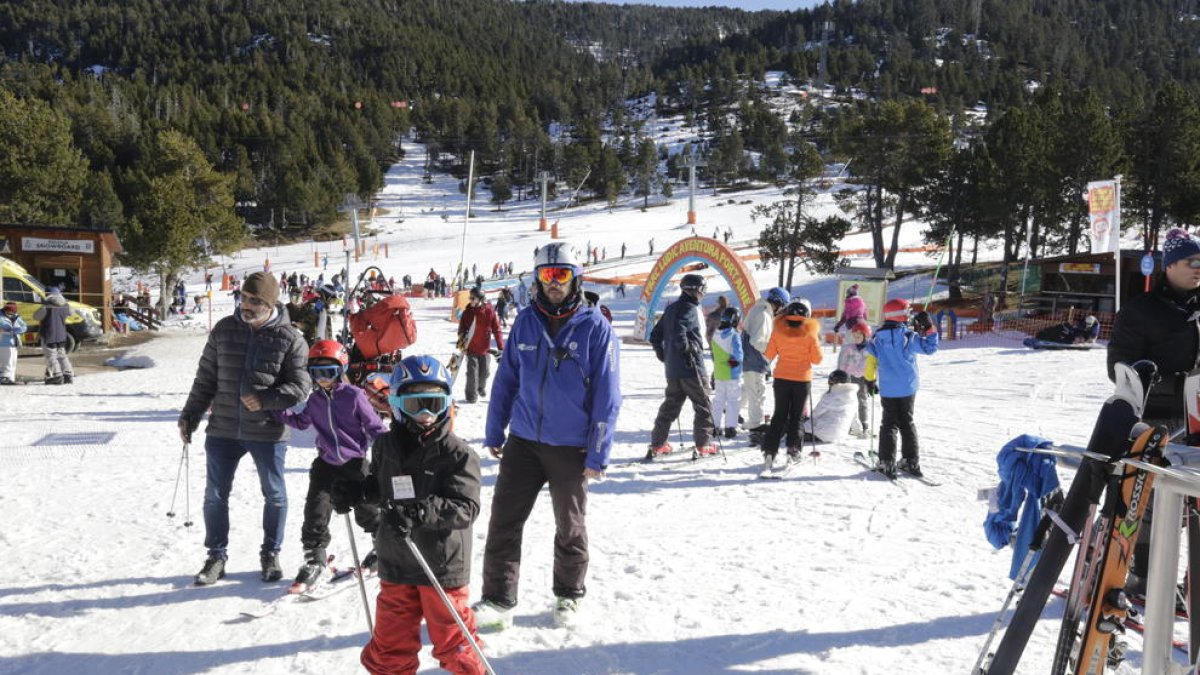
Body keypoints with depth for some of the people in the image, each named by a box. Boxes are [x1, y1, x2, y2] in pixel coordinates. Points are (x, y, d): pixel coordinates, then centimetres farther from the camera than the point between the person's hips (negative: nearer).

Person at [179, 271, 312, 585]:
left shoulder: (290, 339, -8)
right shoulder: (224, 330, 2)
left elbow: (300, 386, -8)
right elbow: (206, 378, 9)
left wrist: (266, 400, -21)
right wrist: (189, 416, 8)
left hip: (268, 432, -2)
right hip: (223, 430, 3)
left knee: (274, 496, 10)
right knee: (215, 496, 10)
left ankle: (270, 555, 29)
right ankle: (216, 556, 27)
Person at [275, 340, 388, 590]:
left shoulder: (354, 396, -14)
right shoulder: (315, 400, 2)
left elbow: (374, 426, -9)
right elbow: (301, 421, 18)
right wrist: (276, 409, 5)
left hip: (356, 462, -4)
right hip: (326, 463, 4)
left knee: (366, 509, 10)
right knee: (315, 509, -3)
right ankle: (314, 559, 11)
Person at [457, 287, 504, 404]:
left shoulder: (489, 311, -9)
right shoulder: (467, 312, -4)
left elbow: (496, 329, -5)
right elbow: (462, 327, 5)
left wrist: (501, 347, -7)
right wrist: (461, 338, -13)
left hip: (485, 348, 0)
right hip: (471, 347, 0)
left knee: (485, 371, 11)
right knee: (472, 372, -5)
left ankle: (481, 388, 39)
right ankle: (472, 395, 10)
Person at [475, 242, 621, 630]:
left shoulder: (595, 327, -9)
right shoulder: (525, 322, 2)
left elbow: (607, 396, -10)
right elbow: (506, 379, 9)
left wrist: (598, 454, -12)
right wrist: (494, 432, 7)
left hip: (571, 447, -3)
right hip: (523, 441, 3)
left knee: (570, 526, 13)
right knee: (503, 521, 2)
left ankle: (569, 596, 33)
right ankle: (498, 600, 14)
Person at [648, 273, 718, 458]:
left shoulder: (671, 309, 14)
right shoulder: (690, 309, -12)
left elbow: (655, 335, 16)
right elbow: (678, 331, -28)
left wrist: (663, 355, 20)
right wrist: (687, 349, -16)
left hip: (672, 369, 8)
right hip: (690, 368, -8)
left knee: (670, 405, 14)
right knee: (703, 405, 4)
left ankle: (657, 445, 13)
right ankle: (703, 444, 6)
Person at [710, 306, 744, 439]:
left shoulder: (715, 335, 2)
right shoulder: (734, 335, -17)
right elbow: (738, 354, -16)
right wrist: (735, 360, 2)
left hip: (718, 373, 6)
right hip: (732, 373, -6)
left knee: (718, 399, 16)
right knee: (733, 400, 2)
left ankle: (714, 425, 19)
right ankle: (730, 428, 1)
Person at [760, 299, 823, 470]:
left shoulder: (778, 330, -7)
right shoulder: (810, 333, -11)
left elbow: (769, 355, -1)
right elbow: (817, 359, -6)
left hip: (781, 379, 2)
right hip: (802, 380, -2)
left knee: (779, 416, 10)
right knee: (796, 417, 12)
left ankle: (769, 452, 3)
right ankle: (792, 451, 10)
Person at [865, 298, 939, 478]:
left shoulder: (878, 337, -4)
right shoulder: (908, 336, -10)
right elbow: (930, 347, -7)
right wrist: (930, 329, 0)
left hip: (887, 389, 0)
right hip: (908, 387, 0)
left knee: (889, 423, 7)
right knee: (907, 422, 13)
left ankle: (887, 463, -1)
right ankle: (911, 461, 15)